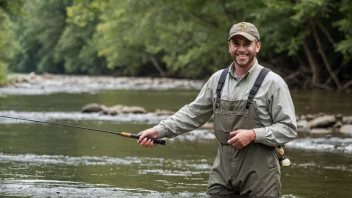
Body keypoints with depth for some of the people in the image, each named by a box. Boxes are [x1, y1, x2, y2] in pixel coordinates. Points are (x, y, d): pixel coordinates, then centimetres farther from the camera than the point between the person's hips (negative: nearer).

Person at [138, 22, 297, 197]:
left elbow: (288, 129, -8)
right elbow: (193, 113, 14)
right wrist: (159, 130, 5)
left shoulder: (272, 83, -6)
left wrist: (253, 135, -19)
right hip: (223, 173, 4)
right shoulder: (217, 79, 9)